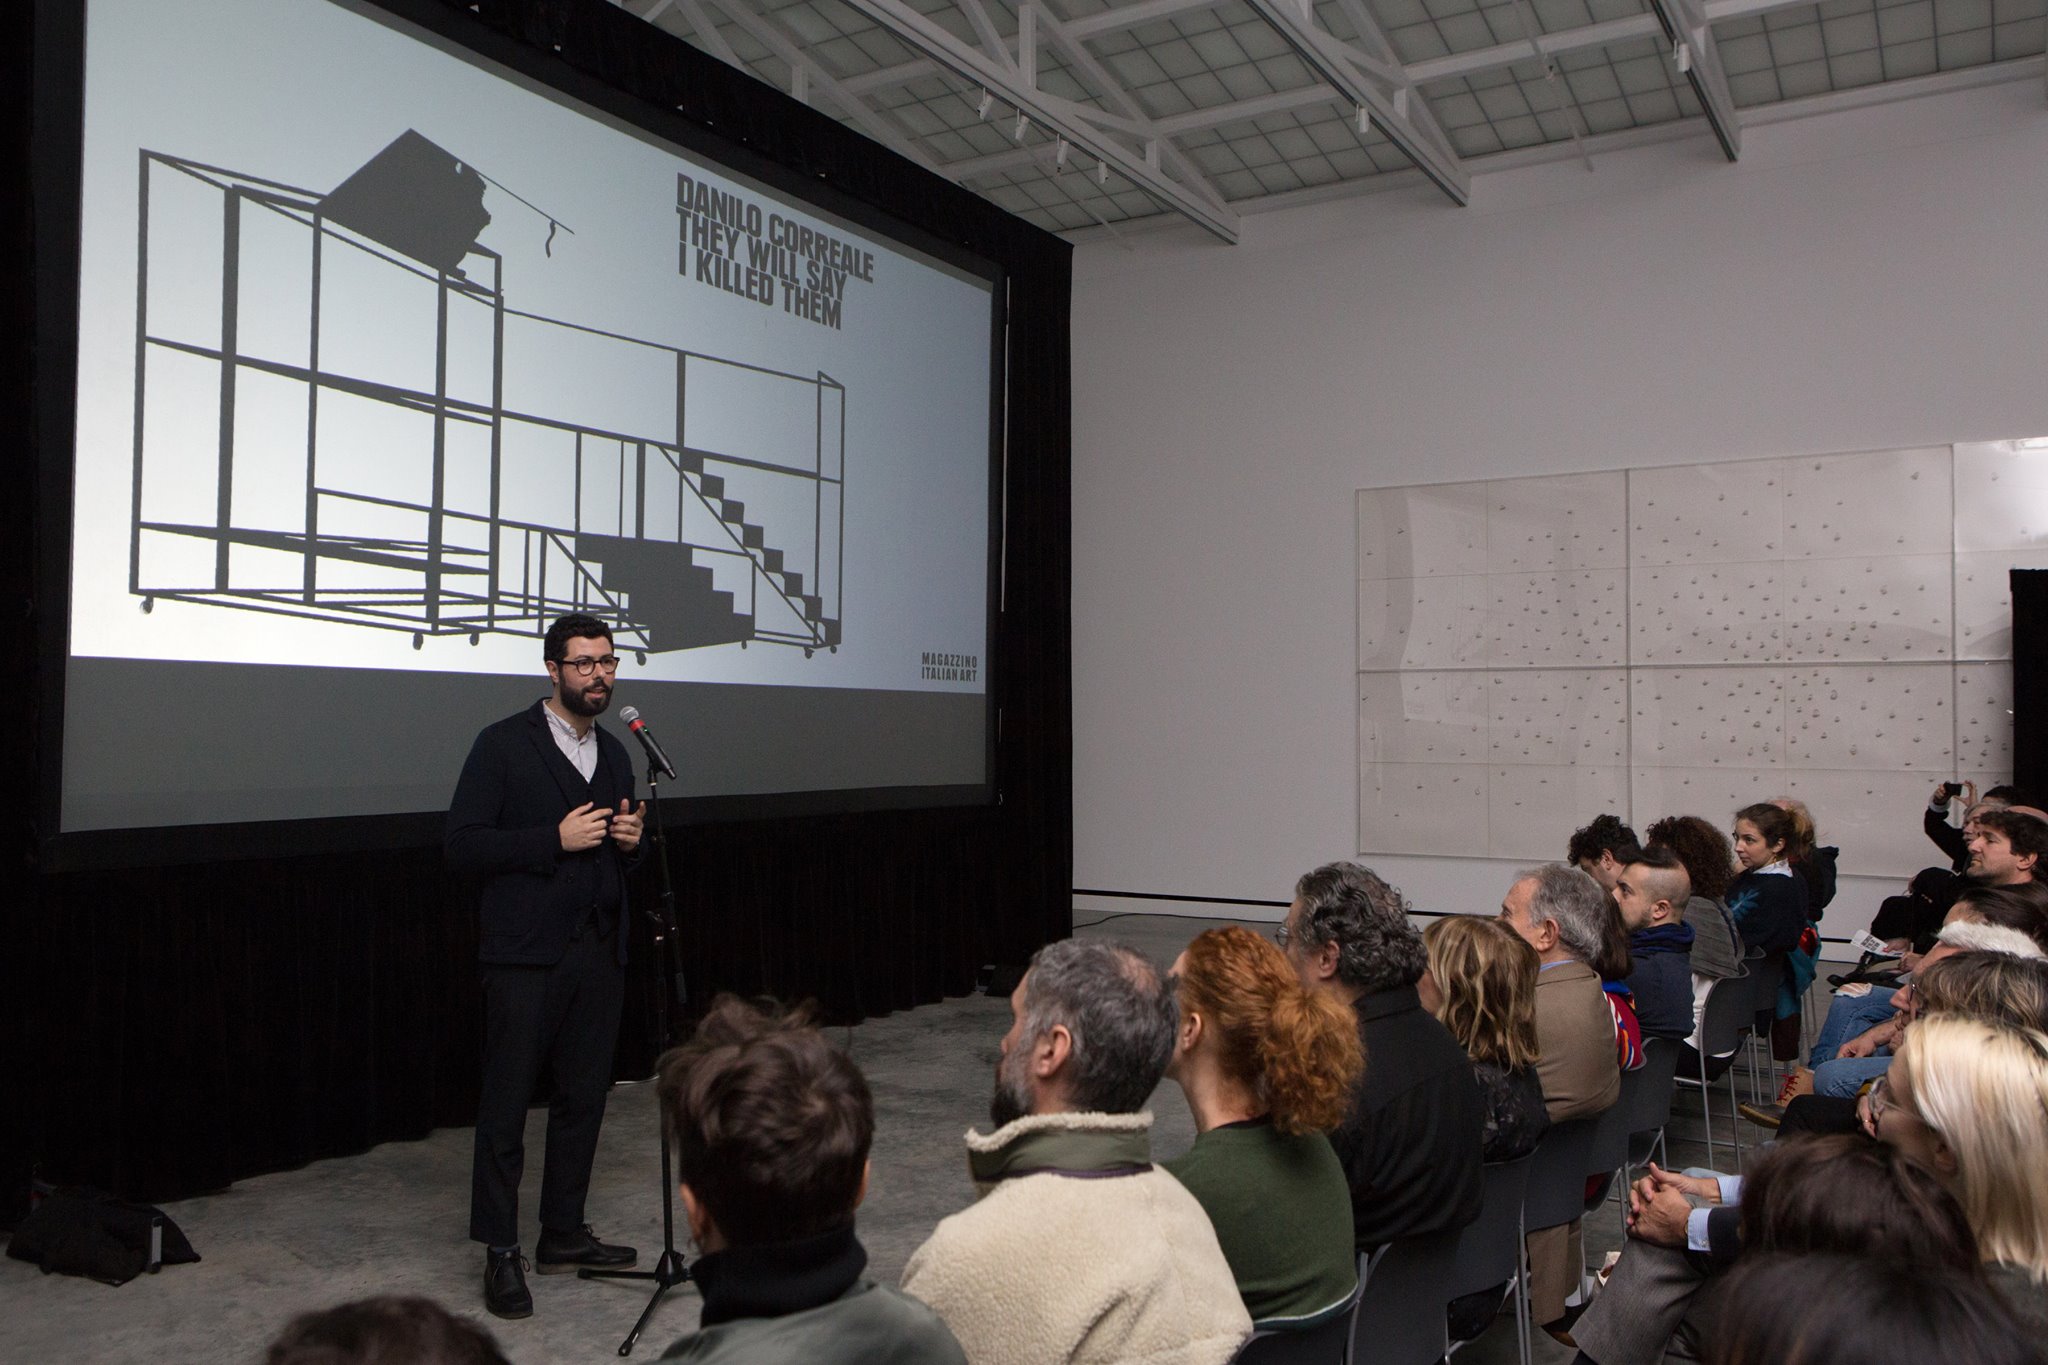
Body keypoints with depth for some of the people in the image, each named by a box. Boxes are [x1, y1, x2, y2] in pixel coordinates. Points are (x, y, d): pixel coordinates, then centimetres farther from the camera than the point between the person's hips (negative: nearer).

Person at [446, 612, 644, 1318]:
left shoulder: (614, 753, 15)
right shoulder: (503, 744, -4)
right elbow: (463, 844, -10)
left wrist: (630, 840, 0)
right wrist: (555, 840, -17)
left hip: (600, 950, 6)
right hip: (527, 955, -6)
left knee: (583, 1098, 12)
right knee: (506, 1105, 1)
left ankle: (563, 1234, 25)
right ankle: (501, 1253, 12)